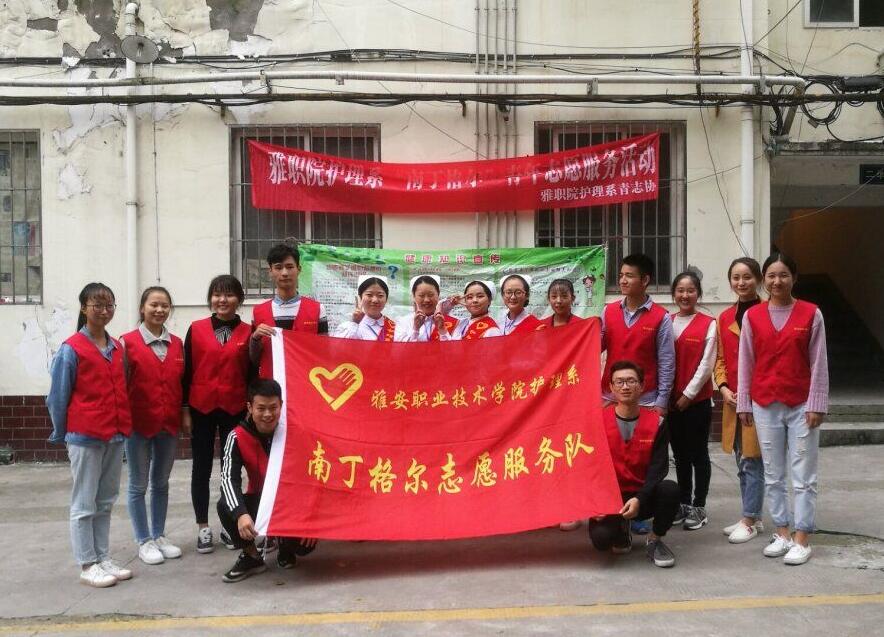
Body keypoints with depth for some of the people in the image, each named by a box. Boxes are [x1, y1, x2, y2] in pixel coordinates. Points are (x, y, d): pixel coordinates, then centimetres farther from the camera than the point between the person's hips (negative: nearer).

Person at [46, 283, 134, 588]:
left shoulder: (118, 348, 8)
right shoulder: (71, 349, -8)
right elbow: (58, 397, -3)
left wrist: (124, 425, 10)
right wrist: (60, 435, 2)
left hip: (115, 435, 6)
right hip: (85, 436, -6)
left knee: (106, 501, 12)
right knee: (84, 503, 3)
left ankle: (103, 558, 21)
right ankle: (87, 565, 9)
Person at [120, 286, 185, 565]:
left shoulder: (177, 344, 6)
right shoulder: (128, 342, -8)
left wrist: (184, 414, 7)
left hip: (169, 424, 4)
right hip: (138, 424, -4)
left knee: (161, 483, 15)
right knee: (139, 485, 7)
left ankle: (159, 536, 26)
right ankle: (144, 542, 16)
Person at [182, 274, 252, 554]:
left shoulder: (248, 332, 0)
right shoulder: (196, 330, -1)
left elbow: (251, 374, 4)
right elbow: (187, 372, 2)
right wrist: (185, 410, -1)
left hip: (234, 409, 0)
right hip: (201, 408, 0)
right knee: (202, 467, 7)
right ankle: (203, 528, 17)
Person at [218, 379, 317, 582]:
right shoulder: (238, 437, -16)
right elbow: (229, 478, -26)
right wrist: (241, 514, -44)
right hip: (259, 500, 1)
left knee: (306, 544, -25)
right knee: (225, 507, -28)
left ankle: (285, 547, 16)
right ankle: (252, 557, -3)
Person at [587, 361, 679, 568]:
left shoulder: (656, 423, -2)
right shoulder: (599, 420, -4)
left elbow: (658, 467, -9)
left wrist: (639, 499, -24)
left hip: (643, 498, 1)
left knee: (670, 489, -31)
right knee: (601, 537, -28)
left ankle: (655, 540, -3)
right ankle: (621, 530, 13)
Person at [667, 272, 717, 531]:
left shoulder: (708, 324, -4)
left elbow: (707, 364, -8)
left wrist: (688, 394, -11)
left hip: (697, 400, -4)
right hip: (671, 400, 4)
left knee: (698, 453, 4)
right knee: (680, 453, 12)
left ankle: (698, 507, 13)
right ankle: (683, 503, 22)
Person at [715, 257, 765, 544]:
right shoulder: (724, 318, 10)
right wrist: (724, 388, 0)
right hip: (732, 400, 6)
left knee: (752, 461, -1)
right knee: (742, 463, 13)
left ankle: (749, 521, 9)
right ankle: (753, 517, 25)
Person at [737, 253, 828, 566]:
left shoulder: (811, 314, -2)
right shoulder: (752, 316, 2)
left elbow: (819, 363, -2)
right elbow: (745, 363, 5)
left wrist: (816, 404, -6)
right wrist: (743, 404, 4)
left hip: (801, 405, -2)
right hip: (765, 405, 2)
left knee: (803, 476, 1)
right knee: (773, 475, 9)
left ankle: (802, 539, 8)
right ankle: (782, 533, 19)